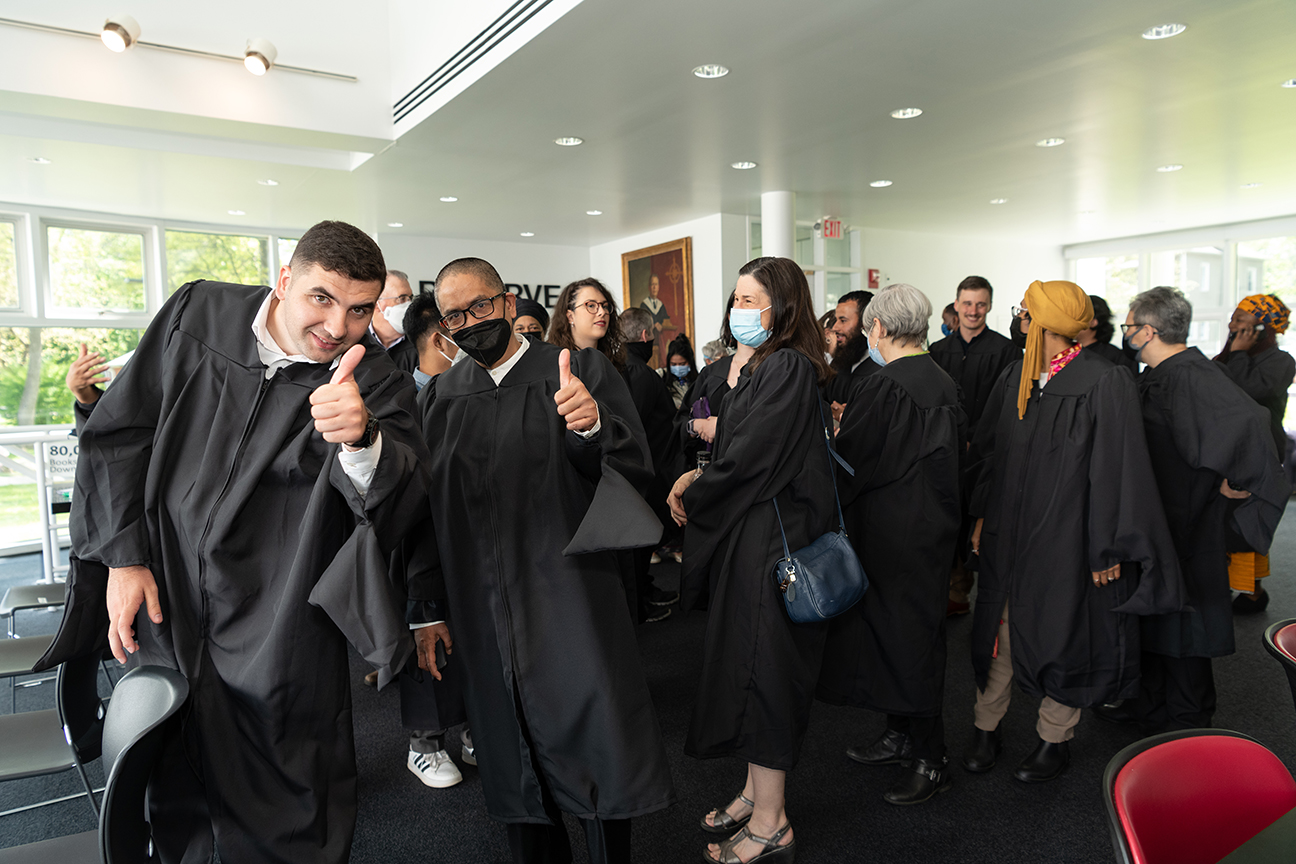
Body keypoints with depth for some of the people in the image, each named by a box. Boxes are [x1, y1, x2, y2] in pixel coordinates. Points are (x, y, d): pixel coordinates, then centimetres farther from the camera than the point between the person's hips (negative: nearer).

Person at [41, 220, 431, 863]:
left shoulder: (375, 383, -10)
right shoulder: (197, 314, -4)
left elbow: (401, 508, -23)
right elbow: (118, 432, 2)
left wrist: (361, 439, -43)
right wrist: (123, 557, -2)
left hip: (278, 635, -2)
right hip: (160, 600, 3)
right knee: (171, 797, 21)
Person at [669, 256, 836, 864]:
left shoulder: (788, 368, -18)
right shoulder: (764, 364, 12)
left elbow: (750, 456, -21)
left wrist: (691, 498, -6)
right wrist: (698, 479, -1)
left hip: (769, 539, -10)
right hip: (748, 533, 10)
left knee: (762, 671, 1)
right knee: (749, 664, 17)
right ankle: (756, 792, 34)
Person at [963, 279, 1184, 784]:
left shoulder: (1105, 384, -14)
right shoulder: (1014, 379, 4)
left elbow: (1117, 468, -13)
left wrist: (1109, 547, -12)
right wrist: (983, 515, 11)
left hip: (1066, 536, -5)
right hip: (1008, 534, 5)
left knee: (1061, 635, 9)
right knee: (1000, 629, 11)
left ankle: (1055, 741, 28)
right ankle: (986, 729, 27)